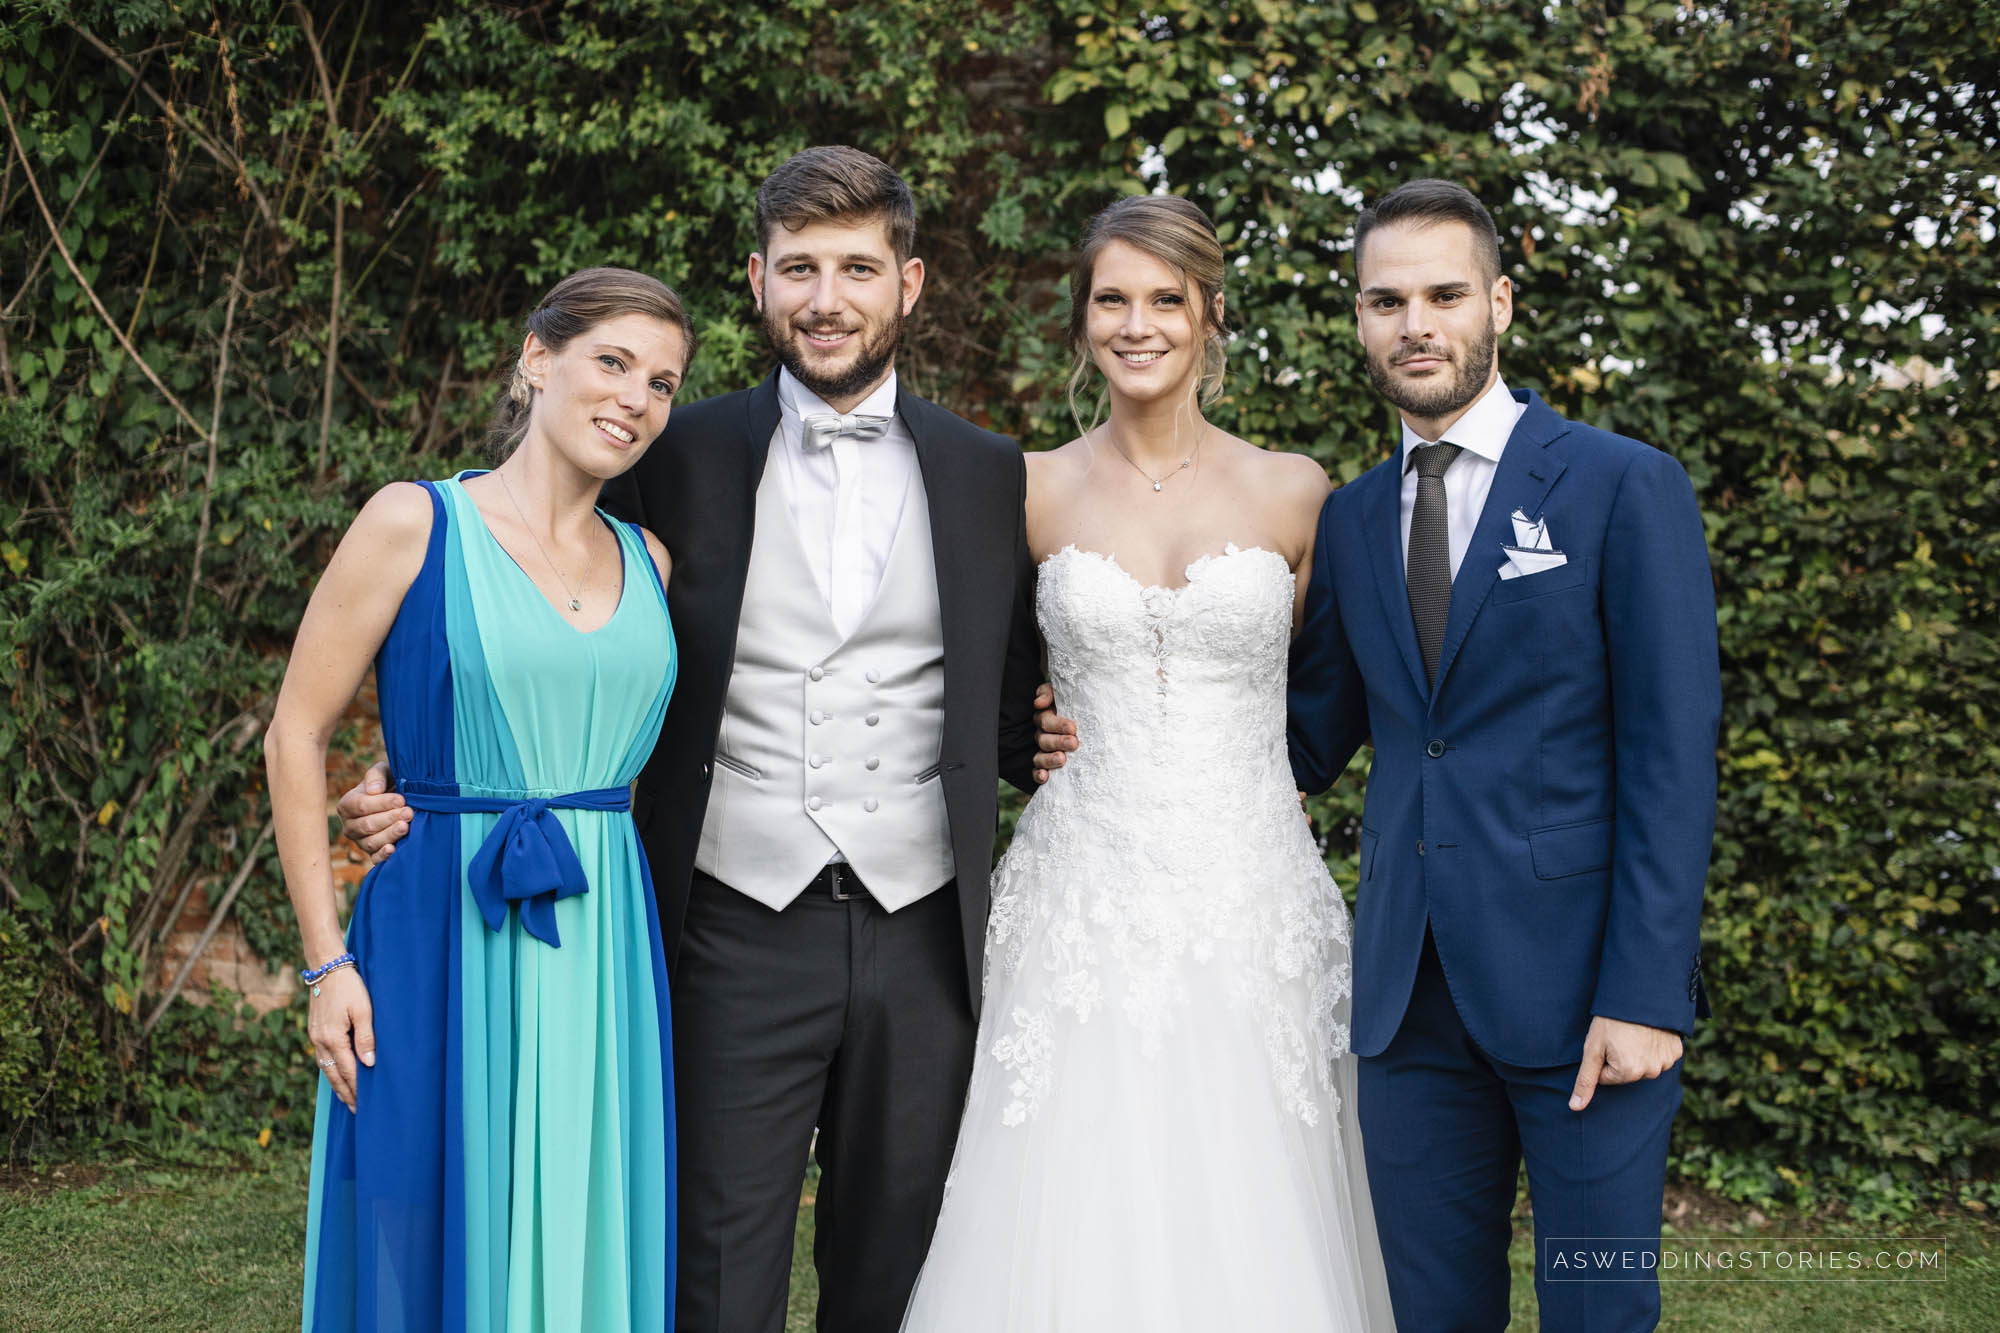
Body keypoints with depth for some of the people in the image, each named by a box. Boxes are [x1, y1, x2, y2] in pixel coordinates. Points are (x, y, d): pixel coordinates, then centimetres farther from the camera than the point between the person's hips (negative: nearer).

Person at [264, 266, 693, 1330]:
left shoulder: (648, 562, 10)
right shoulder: (416, 523, -4)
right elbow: (295, 737, -3)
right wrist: (327, 961, -7)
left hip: (606, 951, 4)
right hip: (445, 935, -4)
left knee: (593, 1246, 10)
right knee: (430, 1245, 5)